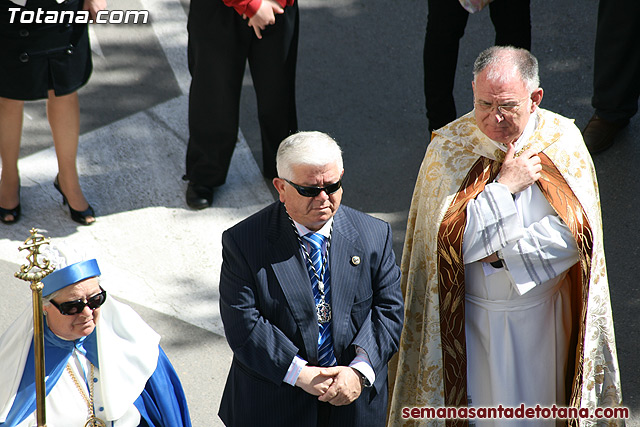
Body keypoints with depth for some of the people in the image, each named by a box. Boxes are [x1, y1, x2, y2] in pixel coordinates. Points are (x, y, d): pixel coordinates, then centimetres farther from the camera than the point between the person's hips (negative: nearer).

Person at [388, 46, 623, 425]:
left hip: (542, 312, 1)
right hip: (473, 317, -1)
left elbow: (576, 233, -16)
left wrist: (500, 253, -21)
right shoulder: (448, 148, -13)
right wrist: (504, 187, -23)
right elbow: (447, 239, -20)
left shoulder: (561, 142, -10)